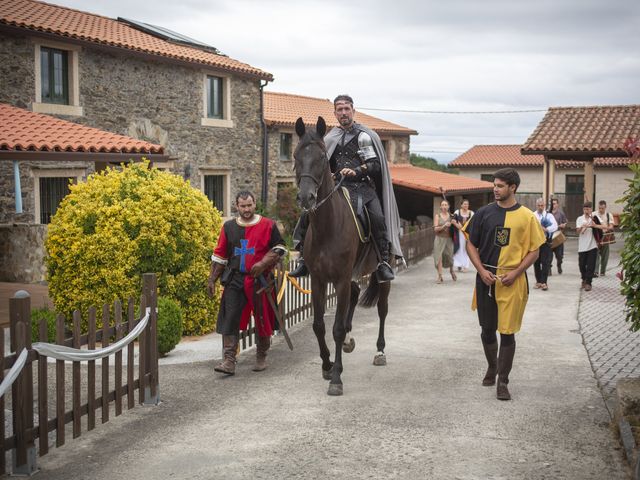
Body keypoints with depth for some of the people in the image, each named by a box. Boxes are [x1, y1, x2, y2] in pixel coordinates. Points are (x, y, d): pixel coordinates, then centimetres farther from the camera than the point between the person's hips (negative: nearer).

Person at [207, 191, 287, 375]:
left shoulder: (268, 225, 0)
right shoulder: (229, 227, 8)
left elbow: (280, 248, 1)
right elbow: (219, 255, 13)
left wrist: (263, 263, -13)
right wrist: (212, 279, 10)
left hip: (260, 280, -2)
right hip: (235, 280, 2)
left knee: (262, 320, 7)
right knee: (229, 319, -10)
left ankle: (261, 357, 25)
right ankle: (229, 360, -10)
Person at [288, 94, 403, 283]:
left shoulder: (364, 136, 5)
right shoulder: (331, 138, 18)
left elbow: (375, 165, -3)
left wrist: (356, 171, -18)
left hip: (363, 187, -4)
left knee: (377, 217, -30)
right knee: (308, 214, -11)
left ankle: (384, 262, -23)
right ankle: (304, 259, -1)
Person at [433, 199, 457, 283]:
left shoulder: (451, 216, 6)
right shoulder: (437, 216, 1)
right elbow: (435, 228, -7)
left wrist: (454, 223, -12)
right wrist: (444, 226, -21)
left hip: (449, 239, 2)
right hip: (440, 239, -2)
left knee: (450, 256, 8)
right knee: (439, 257, -11)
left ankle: (452, 271, 38)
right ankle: (440, 276, -8)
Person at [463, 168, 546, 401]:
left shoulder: (527, 216, -2)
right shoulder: (484, 213, 3)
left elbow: (534, 251, 0)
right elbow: (471, 244, 7)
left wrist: (515, 273, -12)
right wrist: (481, 270, -6)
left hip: (512, 281, -2)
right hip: (486, 279, 2)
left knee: (507, 332, -1)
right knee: (487, 329, 12)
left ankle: (503, 382, 9)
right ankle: (492, 367, 38)